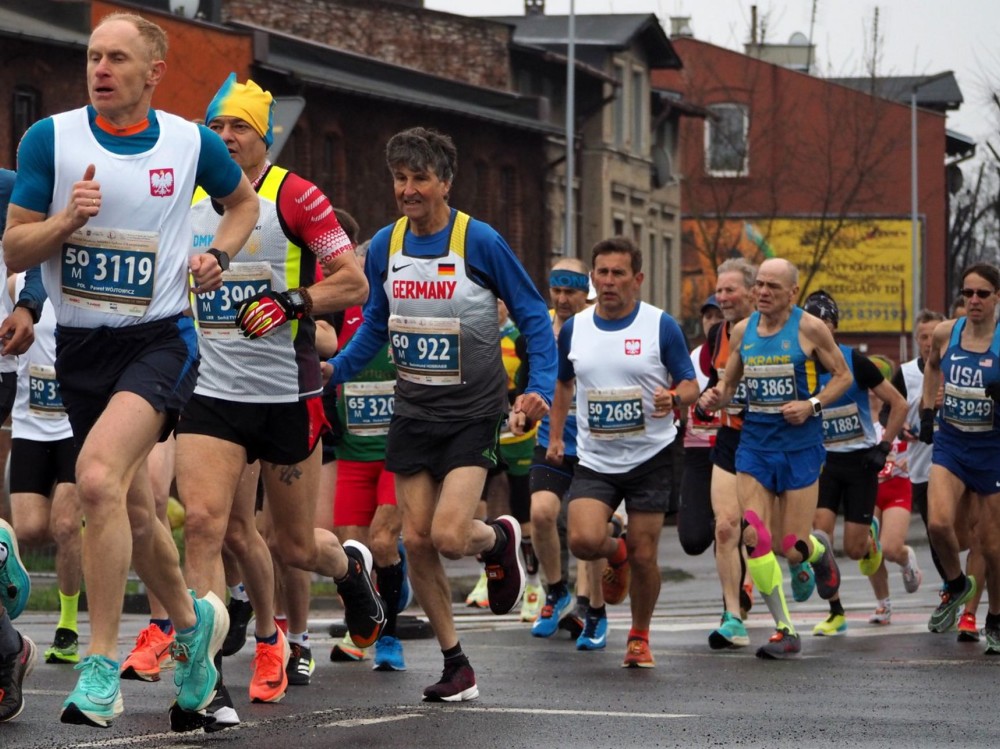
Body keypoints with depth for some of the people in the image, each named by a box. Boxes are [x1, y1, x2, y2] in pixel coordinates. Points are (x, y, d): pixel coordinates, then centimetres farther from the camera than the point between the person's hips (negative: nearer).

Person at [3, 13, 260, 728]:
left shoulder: (192, 143, -1)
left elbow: (243, 200, 21)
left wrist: (217, 254, 3)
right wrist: (66, 220, -20)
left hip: (159, 339, -3)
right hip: (80, 346, 3)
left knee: (98, 478, -26)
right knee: (135, 514, 13)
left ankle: (103, 668, -21)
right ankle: (193, 622, 41)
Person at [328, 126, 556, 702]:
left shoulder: (480, 242, -13)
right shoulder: (384, 247, 1)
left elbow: (533, 316, -6)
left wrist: (540, 389, -17)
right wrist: (331, 371, -2)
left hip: (473, 411, -5)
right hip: (413, 412, 5)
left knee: (449, 535, -18)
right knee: (416, 540, 1)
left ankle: (500, 538, 19)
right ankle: (456, 665, 14)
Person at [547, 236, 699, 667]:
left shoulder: (661, 326, -6)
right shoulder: (574, 329, 4)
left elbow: (690, 385, -2)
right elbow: (564, 383, 21)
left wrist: (674, 398, -24)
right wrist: (555, 436, 18)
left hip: (650, 457, -2)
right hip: (594, 461, 2)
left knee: (644, 556, -1)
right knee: (583, 540, -19)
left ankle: (640, 637, 23)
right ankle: (616, 555, 19)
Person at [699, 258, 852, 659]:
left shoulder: (809, 328, -7)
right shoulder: (742, 331, 5)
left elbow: (843, 375, 1)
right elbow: (729, 382, 17)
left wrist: (812, 404, -15)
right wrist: (715, 396, -5)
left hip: (800, 445, -3)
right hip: (754, 442, 4)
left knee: (792, 548, -3)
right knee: (754, 537, -12)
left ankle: (821, 548, 37)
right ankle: (785, 631, -1)